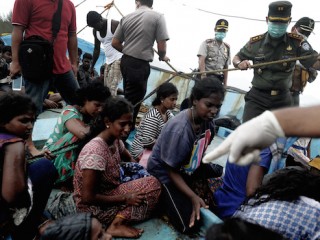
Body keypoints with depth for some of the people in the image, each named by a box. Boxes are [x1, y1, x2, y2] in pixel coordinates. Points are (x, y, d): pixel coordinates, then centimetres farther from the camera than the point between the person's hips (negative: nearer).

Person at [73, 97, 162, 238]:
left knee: (151, 182, -1)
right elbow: (88, 198, -25)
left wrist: (140, 173, -1)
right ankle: (116, 225, -14)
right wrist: (124, 198, -19)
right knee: (153, 185, -15)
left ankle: (117, 219, -5)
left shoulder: (115, 141, -5)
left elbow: (128, 159, 17)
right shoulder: (95, 152, -30)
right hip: (93, 206, -8)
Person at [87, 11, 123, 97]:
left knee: (112, 88, -18)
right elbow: (97, 49, 19)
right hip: (108, 61, 8)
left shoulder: (115, 25, -12)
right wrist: (92, 66, 19)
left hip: (119, 59, -8)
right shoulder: (95, 31, 10)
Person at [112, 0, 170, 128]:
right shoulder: (157, 17, -5)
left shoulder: (126, 17, 7)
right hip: (140, 64, -6)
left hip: (125, 61, 6)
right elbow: (161, 46, -10)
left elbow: (115, 43, 7)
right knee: (134, 98, 4)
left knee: (129, 96, 20)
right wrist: (162, 57, 11)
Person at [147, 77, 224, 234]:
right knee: (190, 225, -13)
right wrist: (193, 197, -26)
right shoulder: (179, 129, -33)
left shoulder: (207, 120, -12)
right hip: (164, 173, -8)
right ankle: (165, 199, 10)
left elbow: (199, 152, 3)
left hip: (188, 168, 8)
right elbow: (171, 170, -23)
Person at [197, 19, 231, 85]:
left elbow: (226, 67, 15)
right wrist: (203, 76, -23)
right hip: (206, 76, -4)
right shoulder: (207, 43, 3)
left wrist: (225, 84, 10)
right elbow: (201, 60, -10)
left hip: (218, 79, 4)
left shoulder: (227, 48, 15)